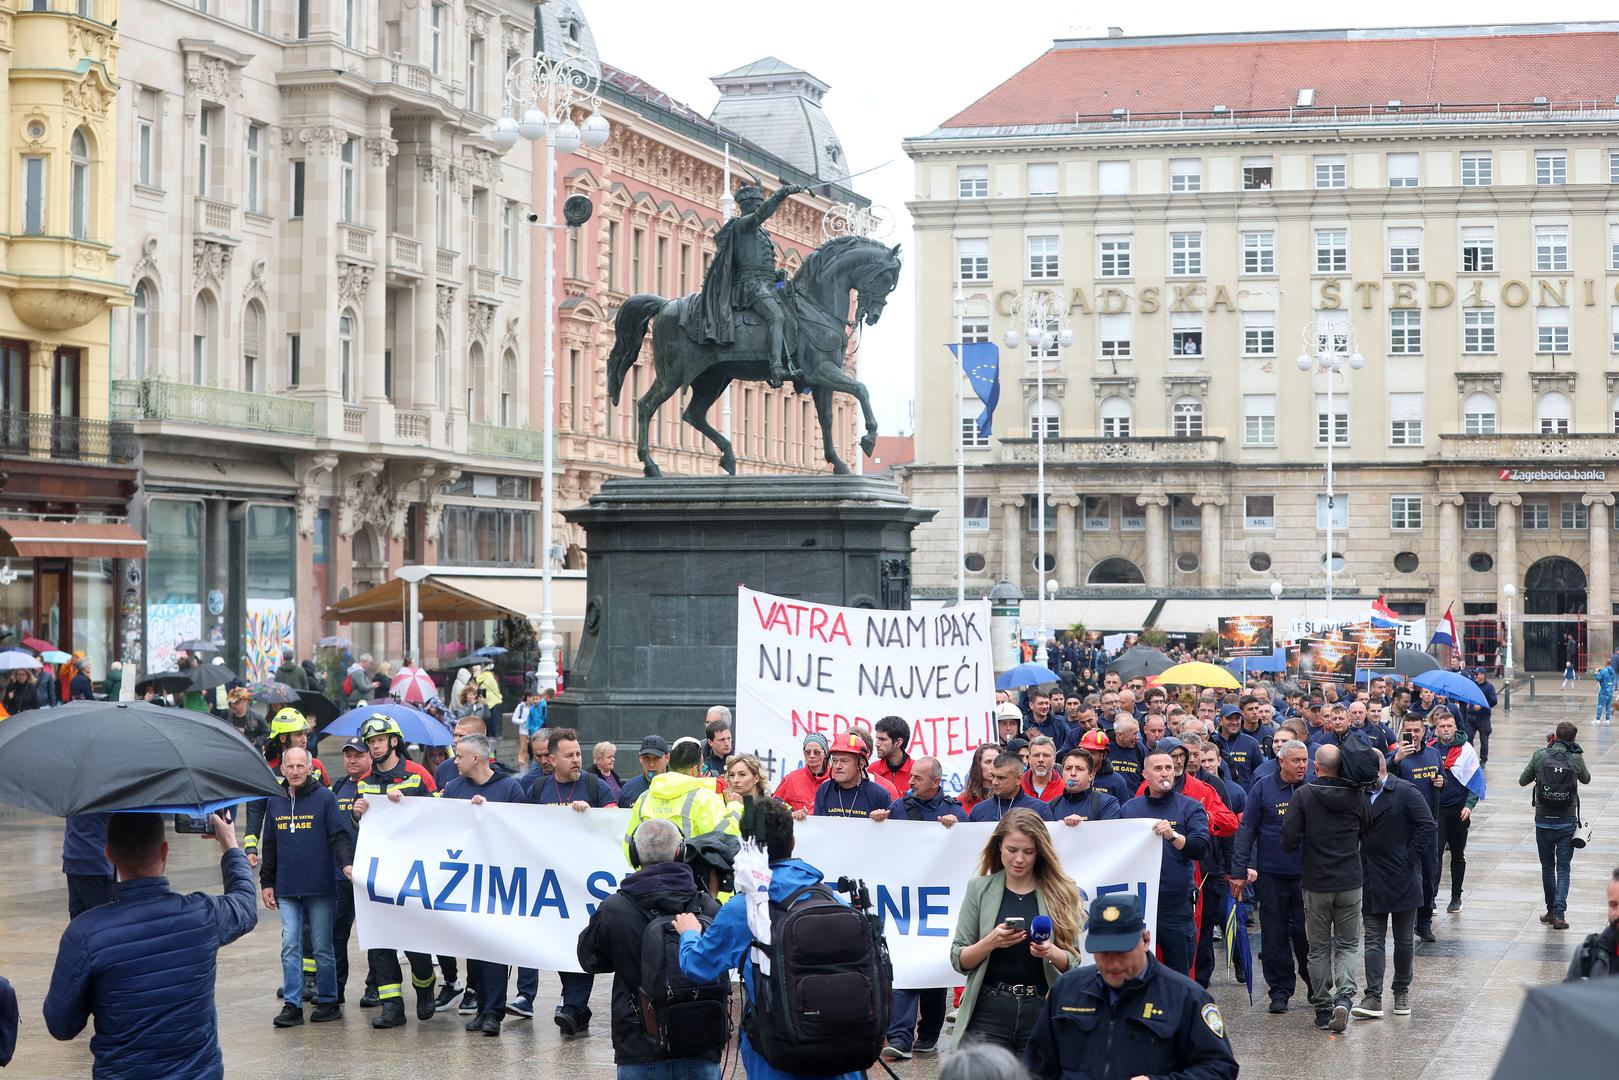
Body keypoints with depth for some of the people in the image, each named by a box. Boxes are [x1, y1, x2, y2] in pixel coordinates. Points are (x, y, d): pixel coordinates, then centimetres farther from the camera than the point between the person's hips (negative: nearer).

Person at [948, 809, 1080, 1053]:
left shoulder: (1060, 894, 5)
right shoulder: (980, 889, 5)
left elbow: (1073, 962, 5)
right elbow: (958, 960, 3)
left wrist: (1051, 952, -16)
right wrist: (991, 942, -14)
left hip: (1042, 1013, 1)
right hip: (988, 1013, -1)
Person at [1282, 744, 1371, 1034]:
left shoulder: (1303, 795, -11)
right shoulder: (1356, 795, -4)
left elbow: (1289, 840, -13)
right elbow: (1368, 833, 7)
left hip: (1316, 883, -1)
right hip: (1350, 882, 1)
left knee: (1319, 948, 11)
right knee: (1347, 944, 10)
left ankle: (1323, 1008, 12)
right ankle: (1344, 996, -12)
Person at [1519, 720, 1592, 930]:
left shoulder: (1540, 755, -8)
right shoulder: (1576, 759, -8)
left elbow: (1522, 781, 2)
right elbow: (1586, 779, 13)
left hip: (1543, 821, 1)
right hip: (1567, 822, -1)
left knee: (1547, 867, 14)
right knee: (1563, 869, 3)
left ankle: (1551, 910, 21)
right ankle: (1558, 914, -9)